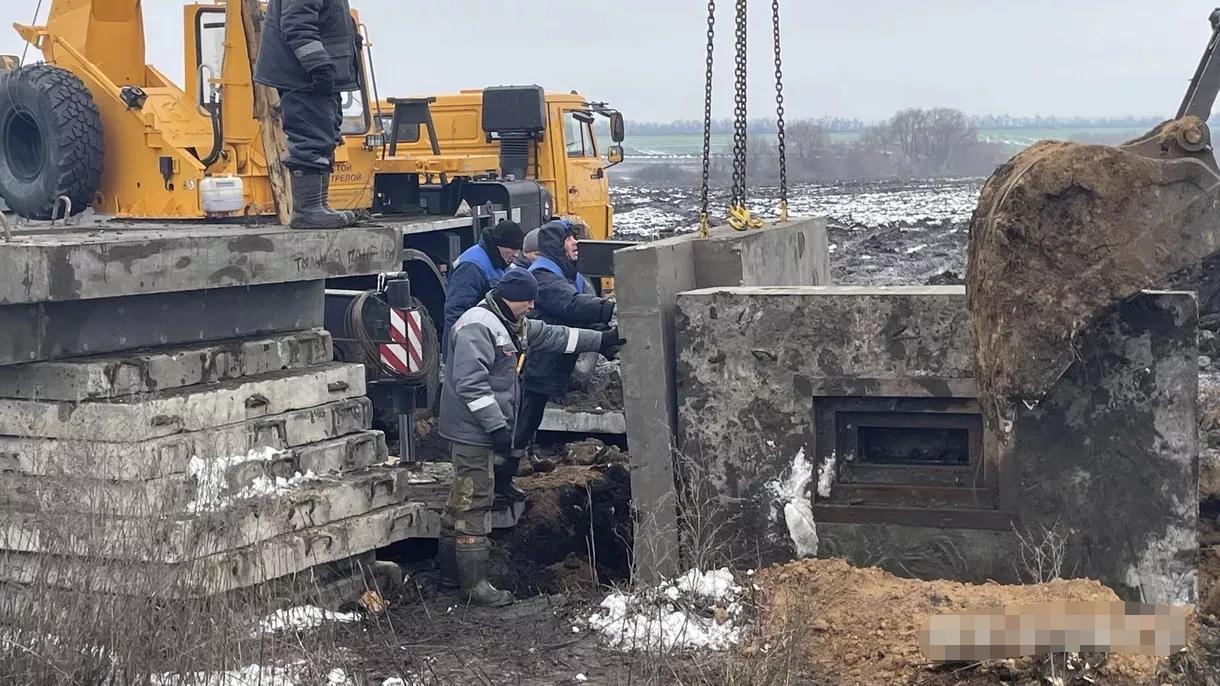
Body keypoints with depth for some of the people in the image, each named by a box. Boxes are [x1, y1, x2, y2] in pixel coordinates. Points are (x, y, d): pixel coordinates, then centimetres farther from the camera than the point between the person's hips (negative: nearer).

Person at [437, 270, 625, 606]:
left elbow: (553, 336, 24)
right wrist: (497, 426, -26)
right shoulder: (478, 326, -19)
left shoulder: (513, 325, 15)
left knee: (463, 500, 17)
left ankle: (450, 569, 27)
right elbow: (470, 383, -26)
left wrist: (600, 340, 22)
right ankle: (474, 585, -4)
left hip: (482, 429, 11)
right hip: (472, 430, -11)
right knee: (475, 503, -8)